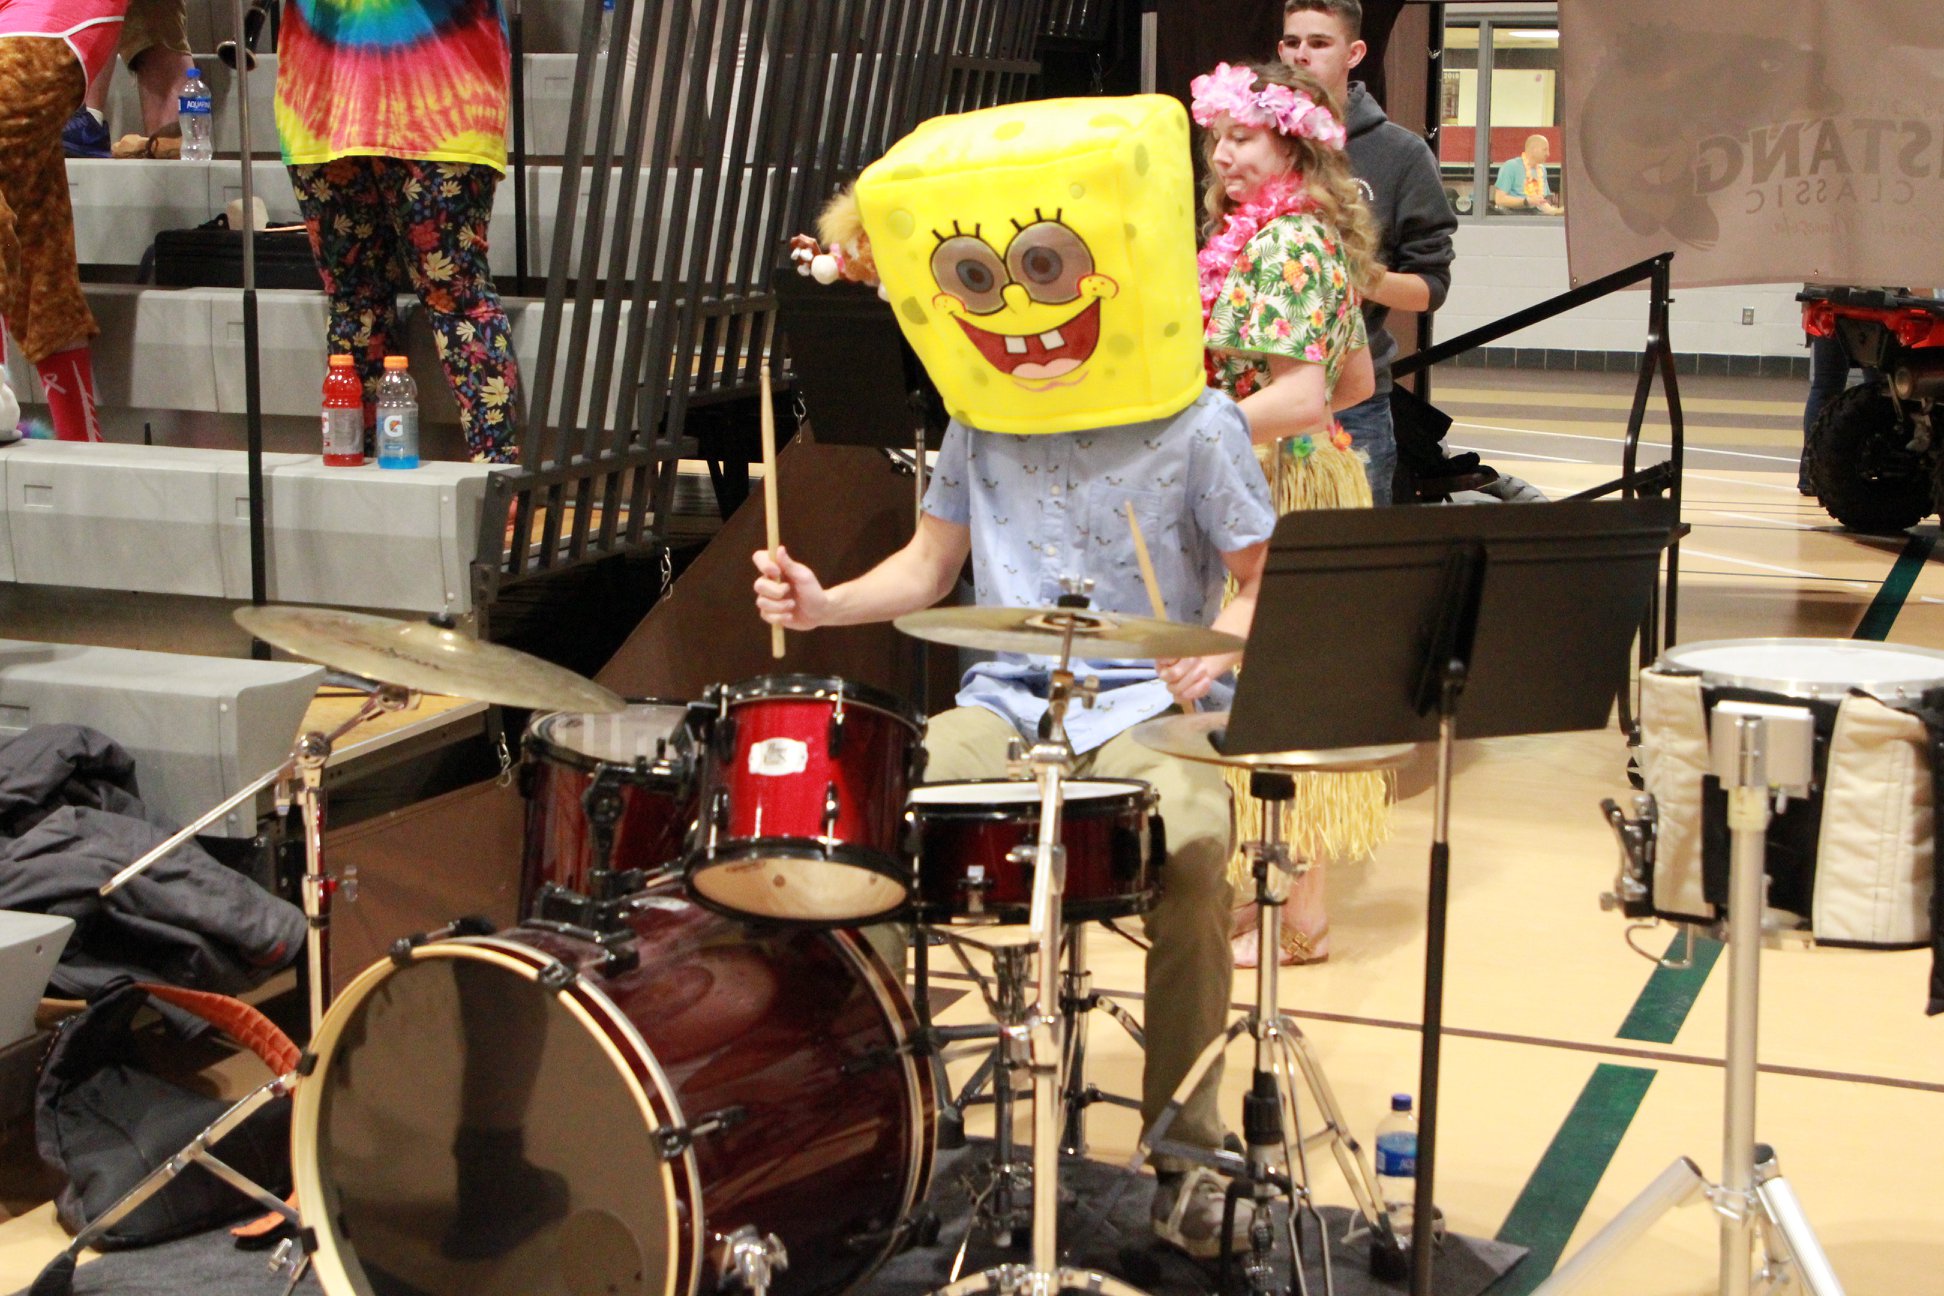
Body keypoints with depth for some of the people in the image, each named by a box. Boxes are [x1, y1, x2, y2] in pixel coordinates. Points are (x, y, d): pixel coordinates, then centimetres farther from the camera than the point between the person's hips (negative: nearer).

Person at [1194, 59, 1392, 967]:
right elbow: (1358, 381, 21)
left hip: (1280, 492, -10)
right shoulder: (1311, 238, 15)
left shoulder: (1285, 244, -16)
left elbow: (1300, 397, -24)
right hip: (1299, 477, 10)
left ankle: (1298, 921, 2)